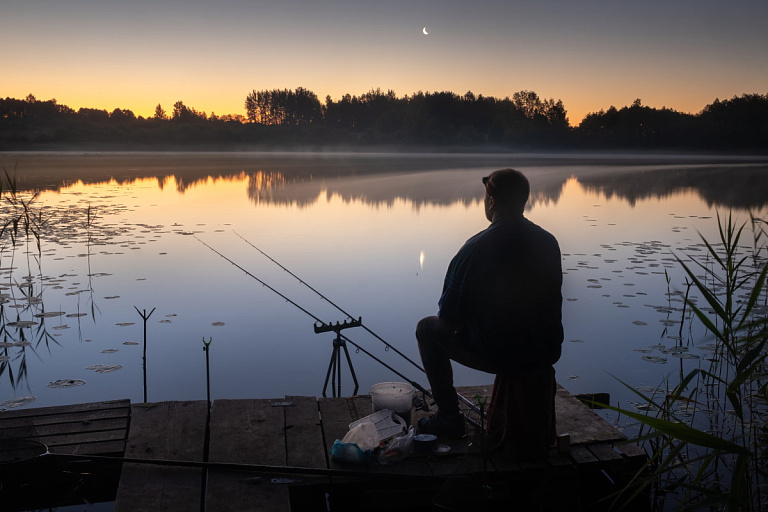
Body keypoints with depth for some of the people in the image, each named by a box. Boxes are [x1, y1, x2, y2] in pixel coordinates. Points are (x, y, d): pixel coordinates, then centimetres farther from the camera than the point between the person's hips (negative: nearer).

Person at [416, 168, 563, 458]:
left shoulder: (477, 247, -17)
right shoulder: (549, 243, -1)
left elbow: (449, 316, -11)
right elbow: (550, 301, 12)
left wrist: (448, 320, 12)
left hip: (494, 355, -5)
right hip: (545, 354, 6)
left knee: (428, 328, 18)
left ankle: (449, 418, 18)